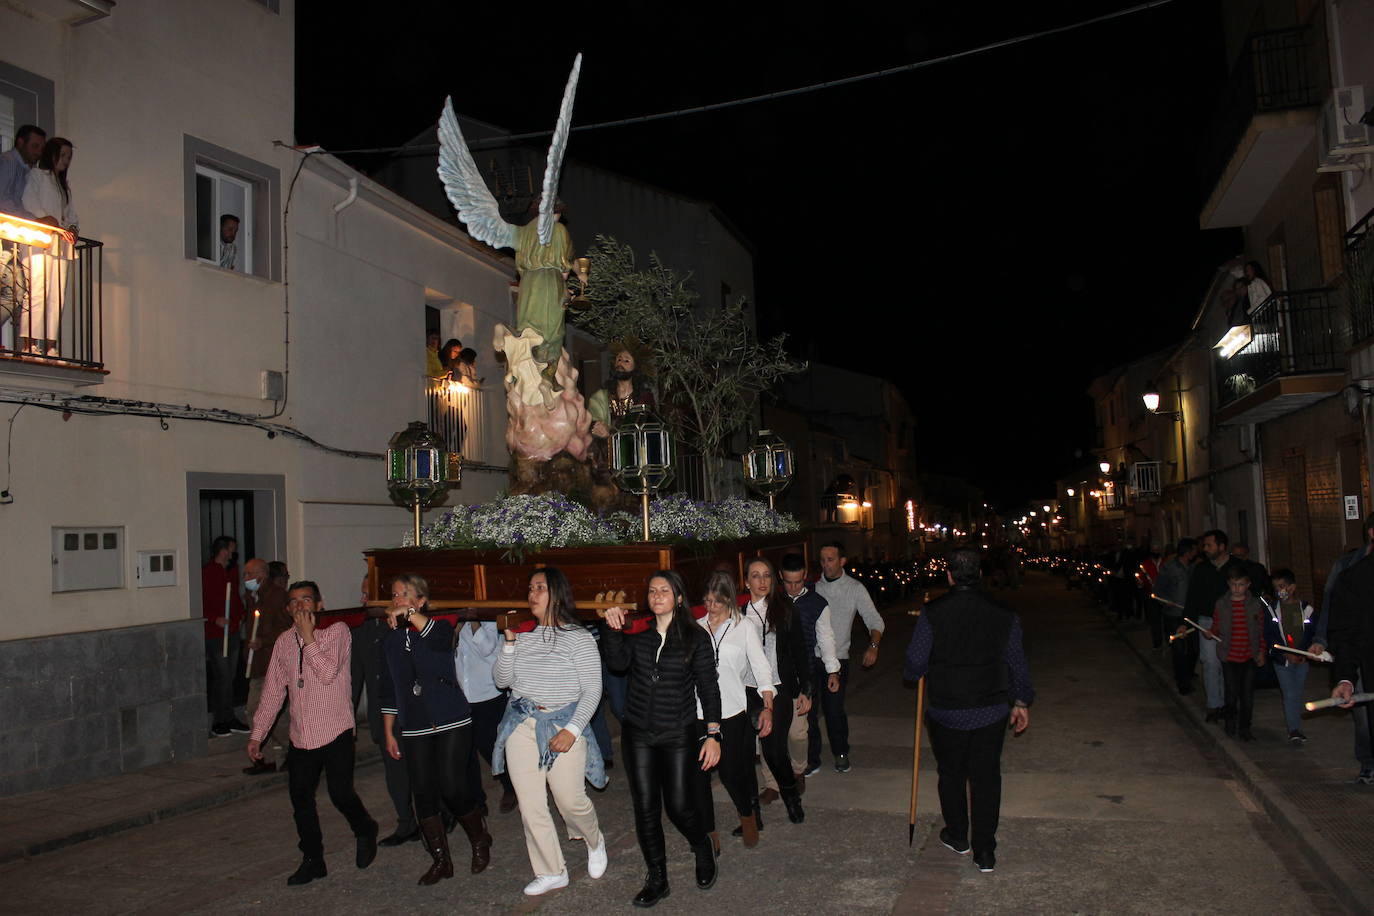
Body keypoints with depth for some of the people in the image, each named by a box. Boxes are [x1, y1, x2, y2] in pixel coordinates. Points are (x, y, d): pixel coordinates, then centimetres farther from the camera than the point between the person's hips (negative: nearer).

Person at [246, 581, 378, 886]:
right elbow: (273, 691, 14)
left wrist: (309, 637, -17)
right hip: (301, 737, 5)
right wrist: (257, 734, 12)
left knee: (340, 793, -7)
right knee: (300, 800, 6)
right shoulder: (284, 641, 9)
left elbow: (328, 673, -21)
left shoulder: (336, 631, -7)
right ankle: (313, 861, 23)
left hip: (335, 733, -5)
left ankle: (365, 832, 23)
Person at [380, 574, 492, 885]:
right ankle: (440, 860, 18)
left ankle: (480, 840, 19)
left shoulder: (440, 627, -3)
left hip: (451, 722, -5)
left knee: (451, 790, -8)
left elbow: (439, 637, -31)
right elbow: (389, 690, 16)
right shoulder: (392, 639, 10)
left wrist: (410, 614, -34)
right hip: (414, 729, 5)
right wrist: (389, 733, 15)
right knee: (423, 795, 4)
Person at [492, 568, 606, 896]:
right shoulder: (523, 634, 8)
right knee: (529, 804, 3)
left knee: (571, 800, -3)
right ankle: (552, 872, 19)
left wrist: (572, 730, -16)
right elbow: (501, 680, 8)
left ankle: (594, 842, 31)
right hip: (522, 726, 4)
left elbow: (592, 690, -7)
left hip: (563, 727, -4)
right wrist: (509, 643, -6)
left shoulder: (578, 637, -5)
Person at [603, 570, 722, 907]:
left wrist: (713, 734, -7)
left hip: (678, 735, -3)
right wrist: (613, 630, -21)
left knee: (679, 806, -2)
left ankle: (703, 851, 31)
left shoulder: (695, 637, -2)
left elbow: (708, 687, -2)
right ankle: (657, 879, 22)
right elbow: (617, 663, -8)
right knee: (645, 807, 5)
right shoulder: (637, 633, 6)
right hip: (638, 734, 3)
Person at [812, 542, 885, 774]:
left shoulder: (854, 588, 1)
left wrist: (873, 645, -16)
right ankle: (812, 761, 15)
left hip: (837, 659, -1)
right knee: (808, 711, 2)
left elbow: (874, 620, 0)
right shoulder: (813, 588, 4)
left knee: (834, 710, 0)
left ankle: (841, 753, 25)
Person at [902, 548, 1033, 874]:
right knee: (986, 777, 10)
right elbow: (1017, 664, 5)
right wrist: (1021, 702, 18)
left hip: (945, 712, -1)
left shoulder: (932, 614, -13)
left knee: (951, 774, 18)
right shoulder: (1003, 615, -5)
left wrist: (911, 672, 15)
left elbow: (914, 666, -9)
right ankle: (985, 852, 14)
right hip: (991, 712, 1)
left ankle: (957, 835, 35)